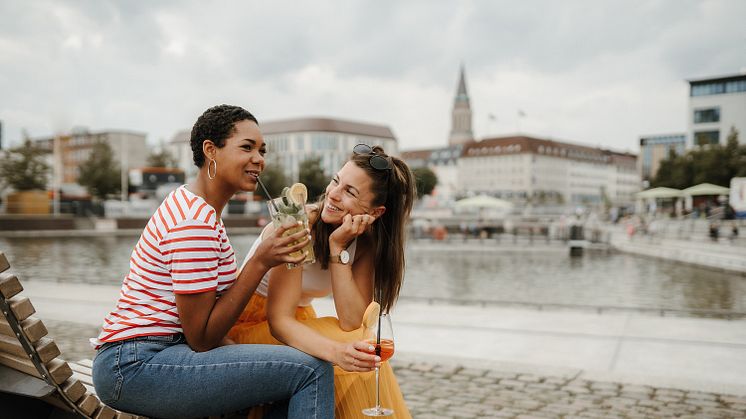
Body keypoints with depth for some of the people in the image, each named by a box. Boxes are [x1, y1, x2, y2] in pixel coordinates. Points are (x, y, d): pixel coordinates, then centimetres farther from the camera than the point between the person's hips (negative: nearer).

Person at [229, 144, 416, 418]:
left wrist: (338, 249, -26)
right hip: (250, 324, -5)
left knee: (364, 358, -20)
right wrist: (336, 352, -46)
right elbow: (279, 321, -30)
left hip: (296, 324, 5)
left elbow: (351, 322, -19)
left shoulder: (366, 241, -8)